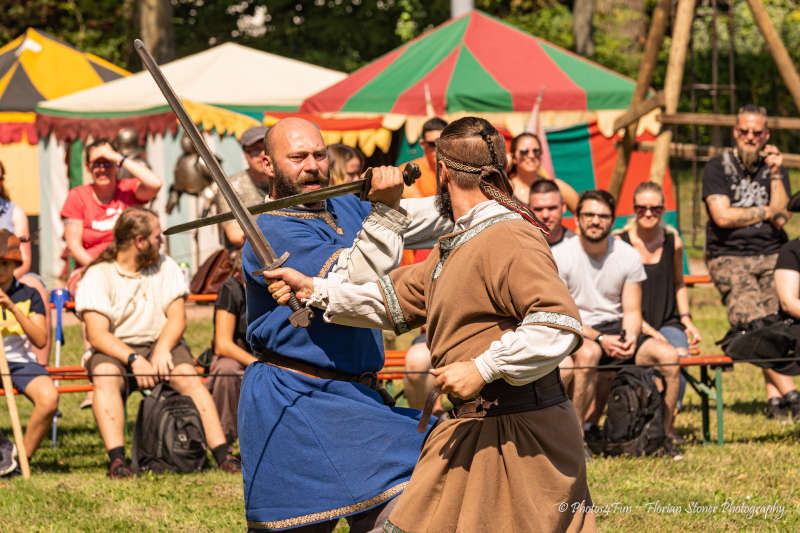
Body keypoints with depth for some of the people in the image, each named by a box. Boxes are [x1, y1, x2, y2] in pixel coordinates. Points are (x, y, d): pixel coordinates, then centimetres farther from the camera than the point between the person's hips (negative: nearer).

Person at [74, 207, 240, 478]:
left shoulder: (166, 267, 11)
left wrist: (161, 350, -19)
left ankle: (223, 455, -36)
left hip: (161, 344, 2)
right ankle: (117, 460, -46)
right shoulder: (98, 276, -3)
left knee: (188, 376, -29)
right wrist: (134, 359, -29)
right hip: (115, 351, -2)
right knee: (105, 376, -36)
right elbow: (97, 335, -13)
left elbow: (177, 318, 2)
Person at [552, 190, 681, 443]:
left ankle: (665, 432, -3)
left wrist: (629, 338, -19)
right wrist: (600, 339, -24)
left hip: (615, 328, 4)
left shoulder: (628, 256, 3)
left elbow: (632, 311, 4)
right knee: (589, 353, -39)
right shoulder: (561, 256, -9)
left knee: (668, 355, -19)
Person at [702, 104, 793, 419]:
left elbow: (781, 219, 0)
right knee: (755, 324, -24)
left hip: (771, 256, 3)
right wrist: (766, 212, 0)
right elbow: (722, 216, -8)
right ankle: (788, 391, -28)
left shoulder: (775, 169, 13)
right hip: (729, 258, -3)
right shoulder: (717, 168, 5)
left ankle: (774, 397, -22)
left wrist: (775, 175, -5)